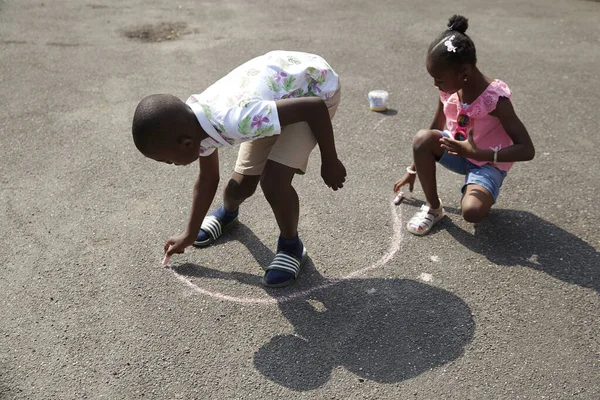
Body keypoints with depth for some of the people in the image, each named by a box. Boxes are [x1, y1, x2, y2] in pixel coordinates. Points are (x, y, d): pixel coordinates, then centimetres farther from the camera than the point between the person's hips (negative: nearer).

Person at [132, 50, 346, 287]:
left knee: (274, 183, -20)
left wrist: (329, 162, -19)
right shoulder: (195, 122, -12)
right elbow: (207, 180, 5)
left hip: (317, 87, -7)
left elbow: (315, 107, -33)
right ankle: (227, 213, 44)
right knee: (242, 182, 8)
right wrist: (189, 235, 15)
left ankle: (290, 246, 8)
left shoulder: (238, 119, -40)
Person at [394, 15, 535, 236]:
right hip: (458, 152, 5)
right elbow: (436, 128, 6)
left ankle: (479, 190, 6)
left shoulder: (495, 99, -27)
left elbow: (527, 150, -27)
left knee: (472, 212, -34)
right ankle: (433, 207, -9)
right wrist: (413, 169, 9)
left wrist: (476, 153, -33)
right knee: (422, 138, -28)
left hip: (488, 162, -5)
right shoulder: (449, 88, -10)